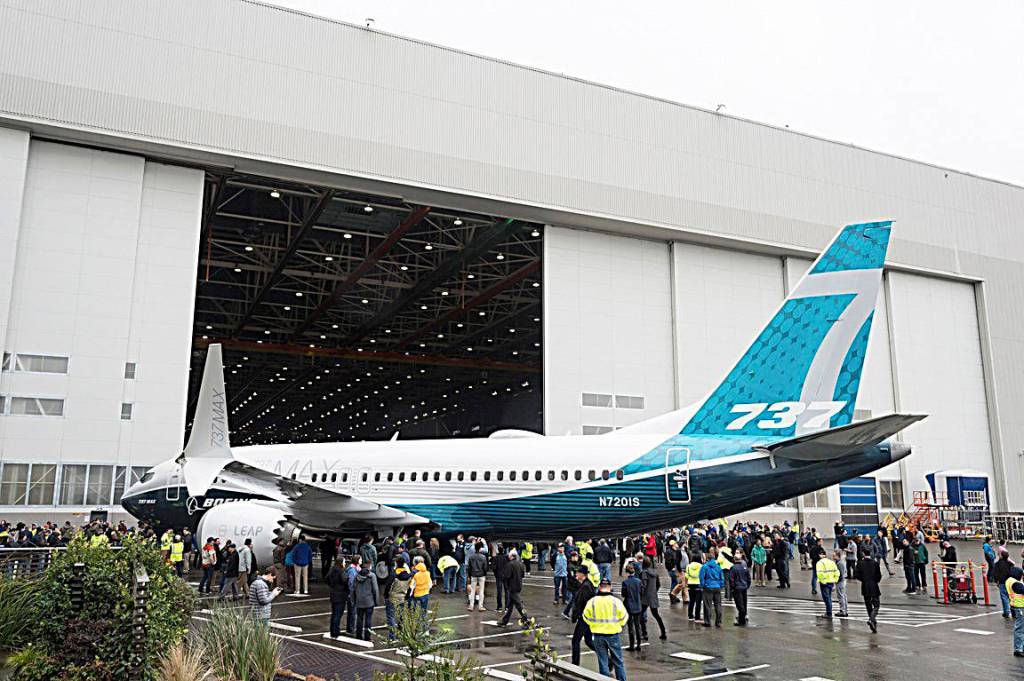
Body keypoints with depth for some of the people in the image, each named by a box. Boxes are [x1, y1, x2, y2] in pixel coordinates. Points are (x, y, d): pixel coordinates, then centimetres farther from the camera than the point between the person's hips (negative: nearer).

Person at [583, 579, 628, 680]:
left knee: (602, 661, 11)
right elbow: (623, 618, -3)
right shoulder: (616, 601, -12)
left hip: (598, 635, 1)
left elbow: (586, 618, -1)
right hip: (613, 634, -1)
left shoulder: (592, 601, -9)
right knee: (617, 660, 15)